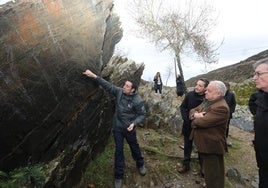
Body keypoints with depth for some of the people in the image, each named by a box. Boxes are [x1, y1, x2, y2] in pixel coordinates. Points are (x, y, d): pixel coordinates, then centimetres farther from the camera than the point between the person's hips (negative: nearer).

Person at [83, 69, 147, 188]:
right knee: (119, 150, 9)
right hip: (117, 127, 3)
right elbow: (107, 85, -11)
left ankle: (140, 165, 48)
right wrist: (94, 76, -17)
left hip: (129, 128, -2)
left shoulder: (137, 101, -19)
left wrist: (134, 123, -23)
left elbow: (142, 114, -9)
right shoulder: (119, 91, -10)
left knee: (134, 147, 17)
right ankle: (118, 176, 24)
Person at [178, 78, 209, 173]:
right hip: (188, 125, 3)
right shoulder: (190, 94, -9)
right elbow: (182, 107, -1)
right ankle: (186, 164, 31)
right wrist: (185, 118, -12)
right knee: (187, 146, 16)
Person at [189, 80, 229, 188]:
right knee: (205, 169, 28)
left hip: (211, 146, -9)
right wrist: (196, 114, -15)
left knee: (212, 176, 6)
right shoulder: (207, 101, 7)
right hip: (202, 143, 10)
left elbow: (202, 122, -30)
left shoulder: (221, 107, -26)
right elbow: (192, 111, 9)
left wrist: (195, 119, -8)